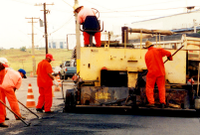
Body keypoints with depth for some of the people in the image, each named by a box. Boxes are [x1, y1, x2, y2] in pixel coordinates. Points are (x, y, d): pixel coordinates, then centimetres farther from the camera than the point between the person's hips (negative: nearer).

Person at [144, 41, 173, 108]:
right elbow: (168, 53, -8)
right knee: (161, 87, 9)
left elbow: (148, 65, 10)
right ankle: (162, 102, 4)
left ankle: (151, 102, -4)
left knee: (149, 87, 5)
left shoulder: (146, 54, 4)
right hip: (160, 72, 1)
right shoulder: (158, 50, -1)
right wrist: (170, 58, 13)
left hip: (152, 73, -1)